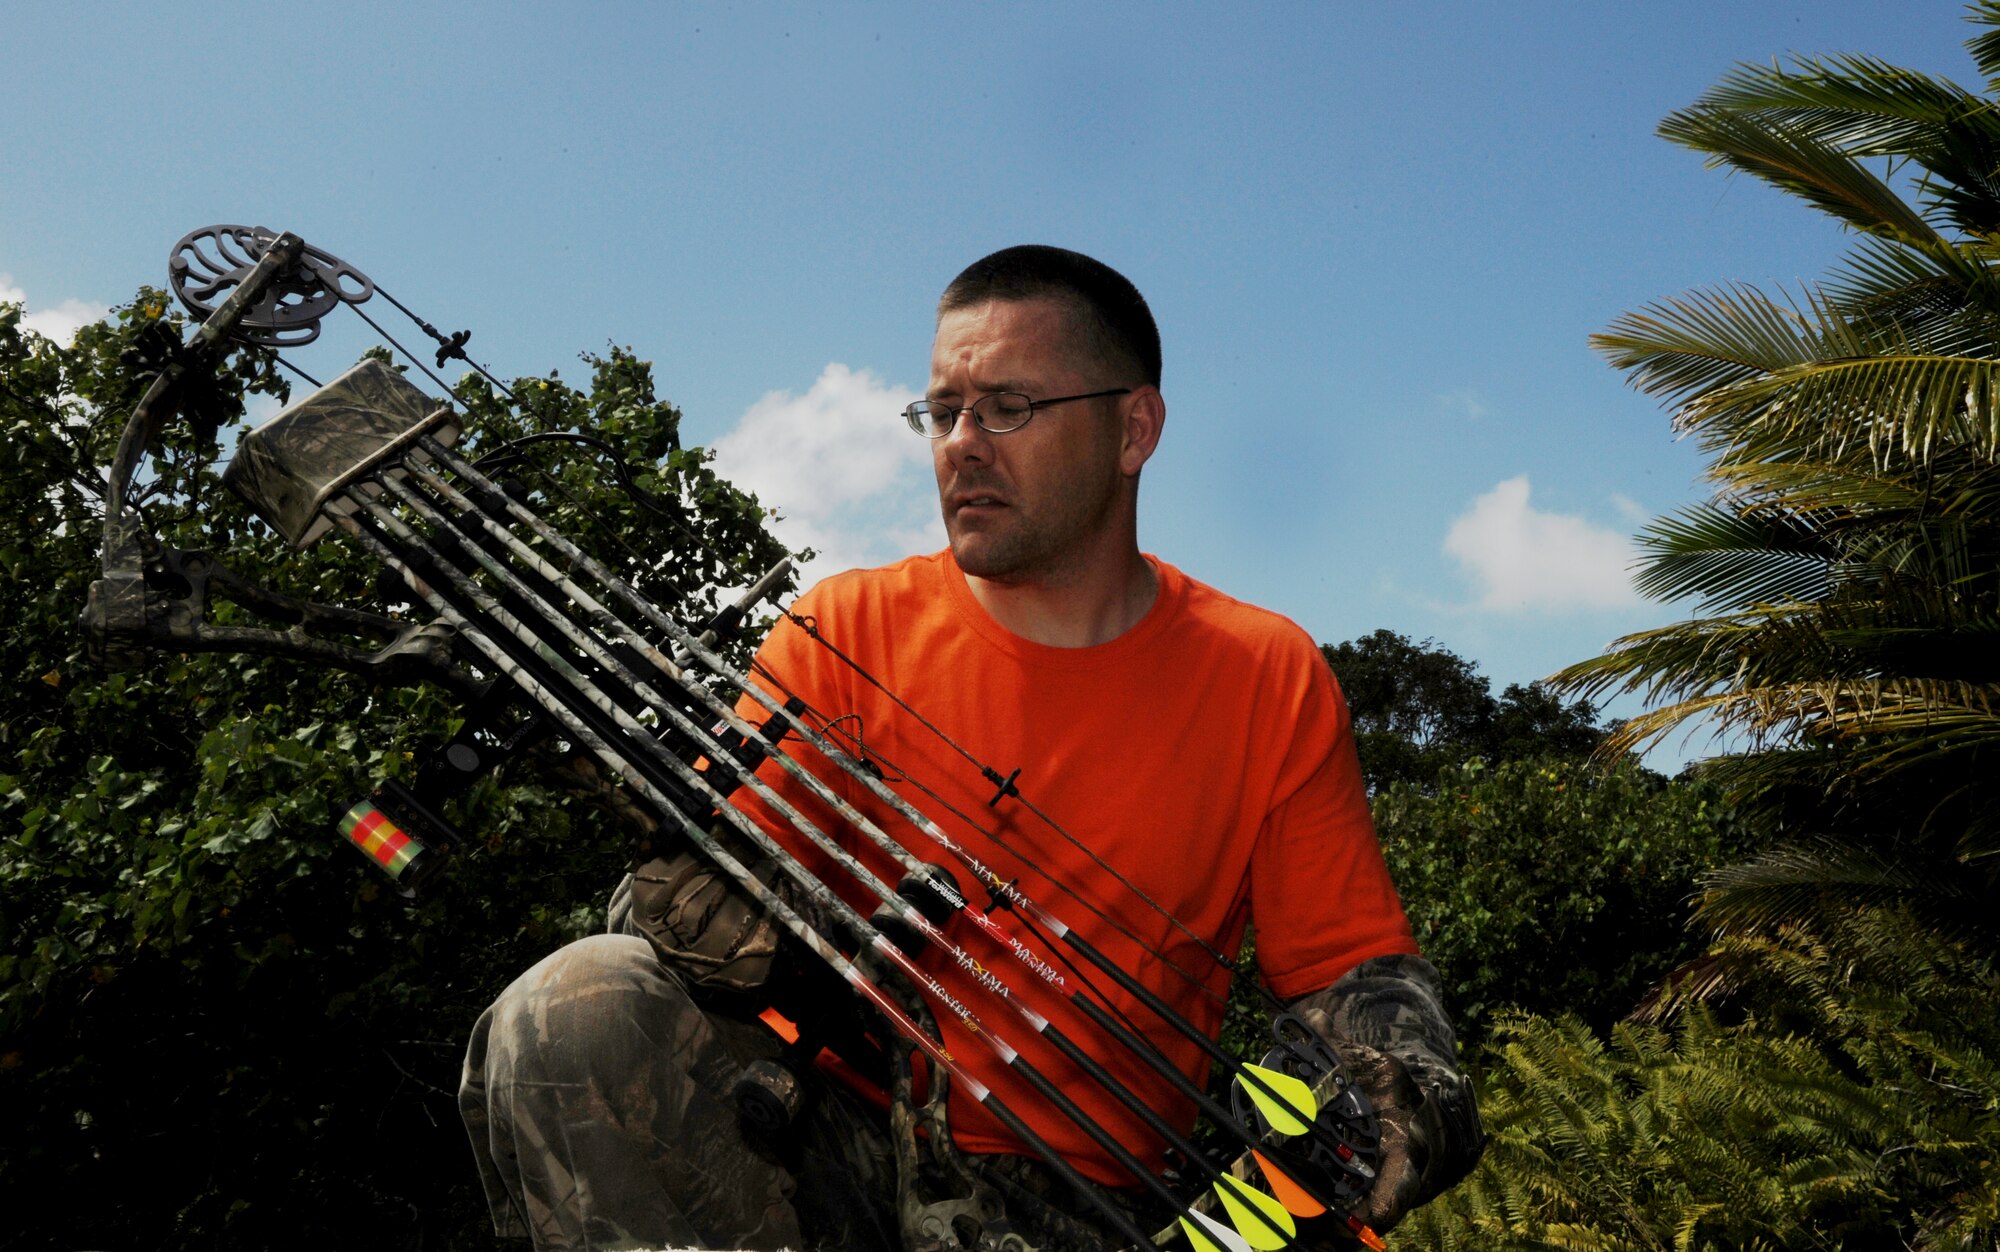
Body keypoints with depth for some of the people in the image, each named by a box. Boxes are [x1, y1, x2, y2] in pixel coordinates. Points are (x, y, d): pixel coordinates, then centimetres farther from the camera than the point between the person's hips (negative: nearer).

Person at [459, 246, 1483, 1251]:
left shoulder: (1270, 682, 2)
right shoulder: (843, 635, 1)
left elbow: (1345, 955, 5)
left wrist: (1405, 1070, -16)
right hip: (830, 1158, 1)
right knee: (579, 1007, -25)